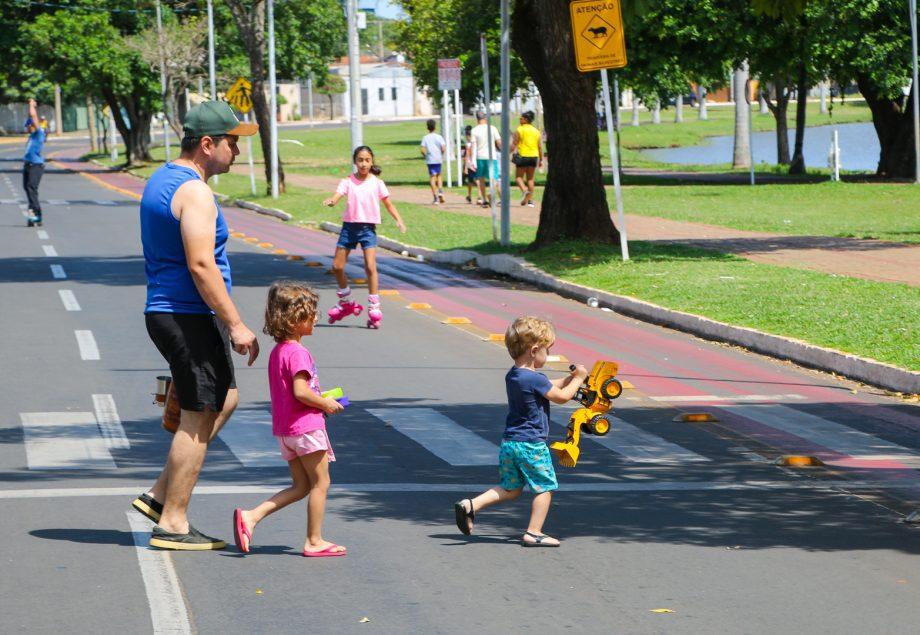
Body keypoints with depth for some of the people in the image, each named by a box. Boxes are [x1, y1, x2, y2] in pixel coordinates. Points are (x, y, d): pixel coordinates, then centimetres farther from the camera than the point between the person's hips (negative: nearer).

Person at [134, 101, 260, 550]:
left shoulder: (161, 180, 15)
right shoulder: (194, 192, -17)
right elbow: (201, 265, -24)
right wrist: (236, 325, -20)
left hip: (164, 312, 10)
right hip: (190, 316, -10)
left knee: (225, 400, 19)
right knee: (198, 417, -3)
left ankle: (160, 495, 17)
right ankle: (172, 523, 2)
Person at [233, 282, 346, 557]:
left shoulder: (277, 351, 12)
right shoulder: (298, 353, -18)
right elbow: (300, 391, -25)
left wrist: (319, 398, 15)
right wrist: (326, 404, -11)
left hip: (285, 428, 9)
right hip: (306, 427, -9)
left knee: (300, 486, 14)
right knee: (320, 483, 4)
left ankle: (250, 517, 2)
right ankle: (314, 541, 8)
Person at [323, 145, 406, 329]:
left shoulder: (377, 183, 2)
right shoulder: (348, 182, 2)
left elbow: (388, 204, 5)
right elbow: (337, 196, -12)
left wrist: (399, 219, -11)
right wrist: (331, 201, -36)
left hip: (368, 228, -2)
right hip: (350, 226, 2)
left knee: (370, 266, -14)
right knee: (337, 266, 4)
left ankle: (374, 309, -7)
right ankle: (346, 303, 26)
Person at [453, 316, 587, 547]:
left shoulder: (512, 376, 9)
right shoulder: (536, 379, -19)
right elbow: (562, 396, -8)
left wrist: (570, 378, 20)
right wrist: (578, 379, 7)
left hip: (509, 442, 8)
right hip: (532, 444, -8)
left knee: (510, 488, 16)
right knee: (545, 487, 6)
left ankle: (471, 505, 1)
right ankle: (533, 533, 6)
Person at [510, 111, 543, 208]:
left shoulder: (519, 130, -5)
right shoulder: (536, 131, 10)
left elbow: (513, 145, -9)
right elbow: (540, 146, 10)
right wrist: (541, 160, 15)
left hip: (522, 156, -5)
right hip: (534, 156, 5)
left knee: (519, 176, 4)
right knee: (530, 179, 10)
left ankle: (524, 191, -23)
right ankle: (530, 200, 7)